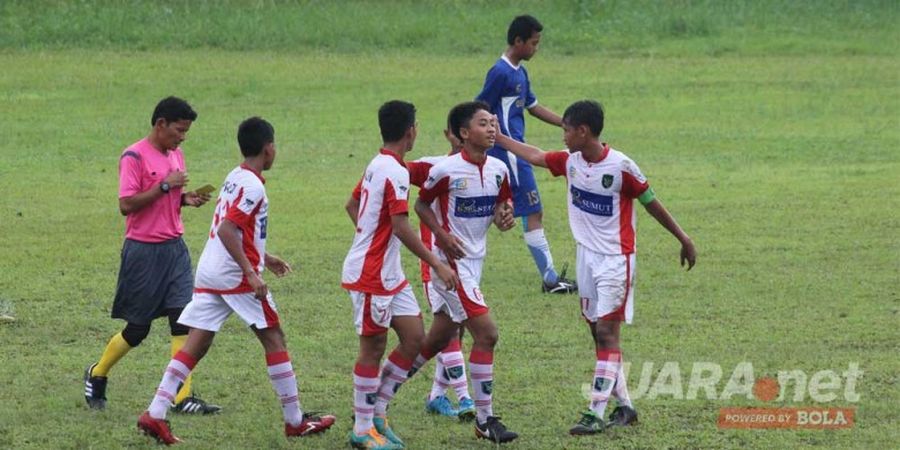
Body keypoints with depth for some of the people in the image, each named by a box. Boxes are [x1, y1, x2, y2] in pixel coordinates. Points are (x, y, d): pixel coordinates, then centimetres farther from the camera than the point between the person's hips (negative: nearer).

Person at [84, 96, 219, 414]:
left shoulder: (176, 155, 12)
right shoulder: (135, 157, -12)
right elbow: (126, 205, -18)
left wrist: (186, 199, 2)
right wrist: (165, 186, -20)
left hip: (174, 248, 6)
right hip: (143, 252, -6)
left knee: (183, 320, -6)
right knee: (137, 329, 3)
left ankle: (183, 397, -8)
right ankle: (97, 375, 28)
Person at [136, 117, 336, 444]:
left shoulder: (235, 178, 15)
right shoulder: (252, 185, -13)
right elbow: (227, 230, -23)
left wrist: (264, 257, 35)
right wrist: (251, 272, -25)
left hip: (208, 273, 8)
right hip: (236, 276, -8)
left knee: (195, 346, 4)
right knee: (274, 339, 3)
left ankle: (155, 414, -6)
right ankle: (295, 421, 8)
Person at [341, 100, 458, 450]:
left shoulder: (378, 165, 10)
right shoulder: (395, 172, -19)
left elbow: (352, 204, 24)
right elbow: (401, 226, -25)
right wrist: (437, 264, -24)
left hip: (388, 273, 9)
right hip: (371, 274, -9)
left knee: (414, 336, 8)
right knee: (373, 347, -1)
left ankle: (377, 412, 15)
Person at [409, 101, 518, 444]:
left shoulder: (498, 170, 3)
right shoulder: (446, 170, -15)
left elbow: (500, 208, 15)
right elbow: (421, 205, -4)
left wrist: (504, 217, -9)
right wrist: (443, 235, -18)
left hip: (475, 261, 8)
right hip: (452, 261, -8)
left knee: (439, 339, 16)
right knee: (486, 333, -13)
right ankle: (485, 420, -5)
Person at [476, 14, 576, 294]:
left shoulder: (519, 72, 14)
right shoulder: (501, 73, -15)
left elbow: (533, 107, 23)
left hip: (515, 152, 10)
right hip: (509, 153, -10)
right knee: (533, 213, -6)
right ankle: (550, 280, -4)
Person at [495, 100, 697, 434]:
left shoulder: (621, 167, -18)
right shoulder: (570, 161, 0)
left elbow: (652, 203, -9)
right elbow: (534, 156, 17)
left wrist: (683, 239, -2)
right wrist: (497, 137, 20)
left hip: (616, 259, -7)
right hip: (586, 257, 7)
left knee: (607, 332, -11)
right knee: (598, 333, 9)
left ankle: (596, 413, -15)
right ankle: (624, 407, 18)